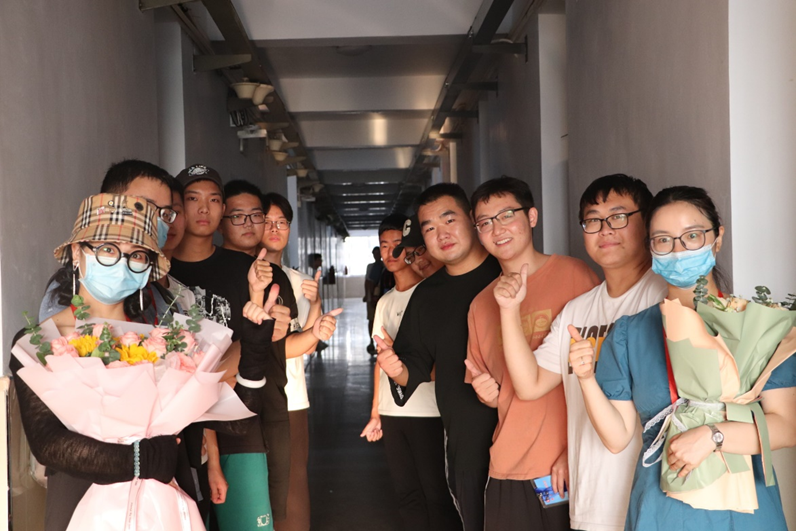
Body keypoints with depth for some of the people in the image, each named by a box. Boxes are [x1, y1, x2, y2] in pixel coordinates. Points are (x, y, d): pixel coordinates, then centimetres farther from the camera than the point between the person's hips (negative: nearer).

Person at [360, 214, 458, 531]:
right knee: (407, 495, 11)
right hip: (391, 413, 7)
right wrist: (375, 413, 16)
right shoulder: (384, 302, 15)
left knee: (436, 495, -3)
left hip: (428, 412, -6)